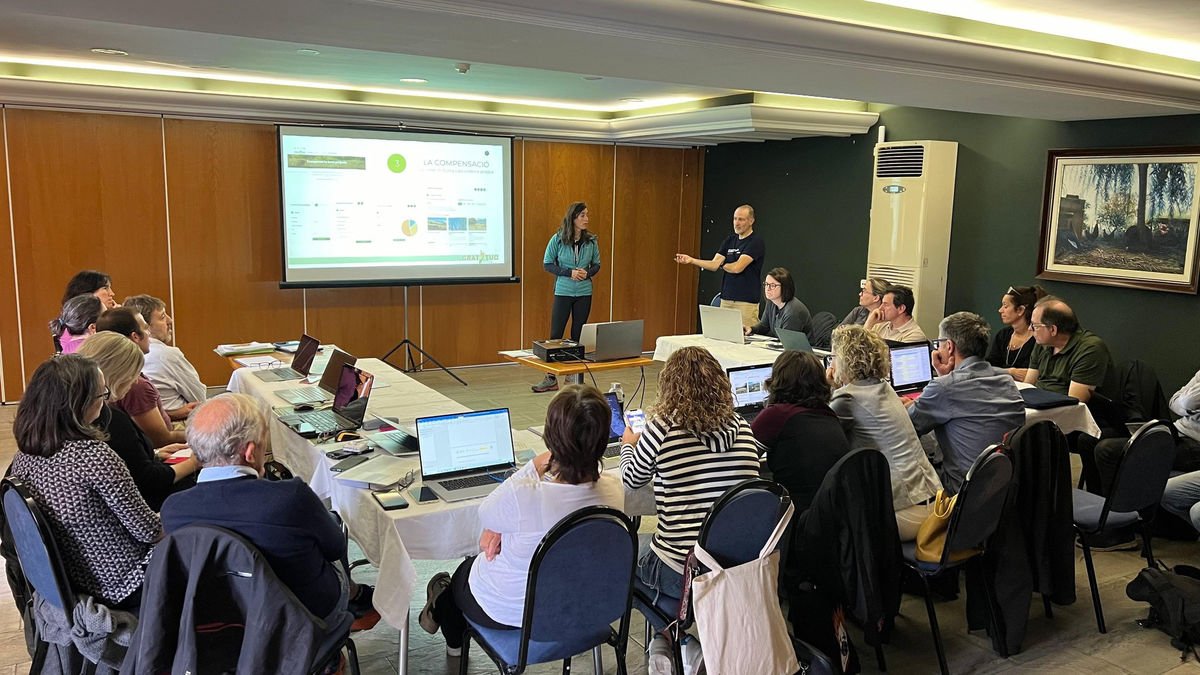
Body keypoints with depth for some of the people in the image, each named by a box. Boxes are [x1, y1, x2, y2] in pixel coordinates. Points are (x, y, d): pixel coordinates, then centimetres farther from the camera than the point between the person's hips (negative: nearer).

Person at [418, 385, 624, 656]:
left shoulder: (520, 497, -40)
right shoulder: (613, 490, -24)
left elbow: (485, 514, -16)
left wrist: (536, 467, -19)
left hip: (506, 611, -5)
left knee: (465, 570, 31)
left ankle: (453, 640, 63)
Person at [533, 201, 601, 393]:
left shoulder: (591, 240, 0)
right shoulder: (558, 239, -7)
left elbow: (597, 264, 10)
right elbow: (547, 264, -3)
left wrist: (588, 273, -12)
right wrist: (569, 273, -16)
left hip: (584, 293, 2)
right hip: (563, 292, -2)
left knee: (578, 334, 7)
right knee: (556, 334, -2)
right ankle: (551, 378, 4)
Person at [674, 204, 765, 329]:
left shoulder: (757, 242, -9)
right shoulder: (730, 240, 12)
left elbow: (737, 267, -19)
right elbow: (714, 265, 2)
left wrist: (722, 264, 2)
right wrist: (691, 260, -13)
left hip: (746, 302, -6)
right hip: (726, 300, 6)